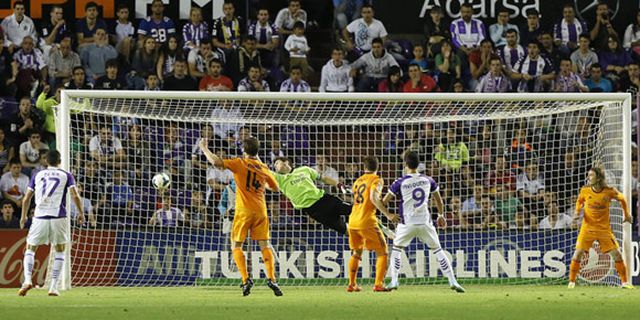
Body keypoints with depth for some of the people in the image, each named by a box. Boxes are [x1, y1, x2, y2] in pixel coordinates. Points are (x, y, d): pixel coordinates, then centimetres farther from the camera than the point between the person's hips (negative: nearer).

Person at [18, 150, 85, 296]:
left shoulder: (37, 175, 13)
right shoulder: (66, 176, 7)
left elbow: (26, 199, 14)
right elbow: (75, 196, -4)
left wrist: (23, 216, 28)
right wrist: (81, 213, 9)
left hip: (39, 217, 1)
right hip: (58, 217, -1)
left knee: (30, 250, 12)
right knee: (59, 251, 14)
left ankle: (27, 280, -11)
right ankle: (53, 287, 4)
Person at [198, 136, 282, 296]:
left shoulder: (240, 163, -4)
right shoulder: (263, 168, 9)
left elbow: (216, 162, -15)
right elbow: (275, 187, 23)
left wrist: (204, 148, -1)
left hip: (244, 211, -4)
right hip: (260, 211, 4)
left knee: (237, 246, 5)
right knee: (265, 246, 6)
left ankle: (246, 280, -10)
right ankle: (271, 279, -8)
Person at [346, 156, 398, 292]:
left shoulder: (358, 181, 17)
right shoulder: (377, 180, -4)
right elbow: (374, 198, -21)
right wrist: (388, 214, -23)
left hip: (353, 221, 7)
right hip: (367, 222, -7)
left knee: (356, 253, 24)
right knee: (382, 252, 1)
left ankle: (351, 284, 24)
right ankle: (378, 284, -11)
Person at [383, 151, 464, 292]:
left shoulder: (399, 183, -8)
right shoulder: (428, 180, 1)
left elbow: (384, 202, -3)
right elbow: (438, 200, 15)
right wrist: (441, 215, 31)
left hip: (407, 223, -2)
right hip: (425, 222, 2)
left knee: (396, 249, 17)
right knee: (438, 250, 10)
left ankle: (394, 280, 6)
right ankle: (453, 281, 3)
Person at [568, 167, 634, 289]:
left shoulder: (609, 191, -12)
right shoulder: (585, 190, -7)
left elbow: (622, 199, 8)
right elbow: (579, 201, 14)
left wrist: (627, 214, 10)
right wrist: (577, 212, -3)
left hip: (604, 228, -1)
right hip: (588, 227, 1)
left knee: (616, 254, -3)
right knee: (578, 252, -11)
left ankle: (624, 282, 10)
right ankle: (571, 281, 1)